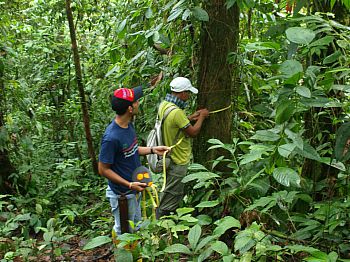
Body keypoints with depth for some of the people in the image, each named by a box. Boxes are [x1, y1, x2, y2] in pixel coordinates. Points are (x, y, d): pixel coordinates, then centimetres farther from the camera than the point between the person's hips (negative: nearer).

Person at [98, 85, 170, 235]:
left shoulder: (128, 125, -3)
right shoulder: (111, 137, -31)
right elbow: (103, 170, -22)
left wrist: (153, 150, 0)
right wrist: (129, 185, -24)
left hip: (134, 191, 9)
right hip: (122, 194, -9)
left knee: (136, 228, 26)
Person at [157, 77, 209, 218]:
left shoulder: (164, 105, 2)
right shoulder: (176, 112, -28)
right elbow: (193, 132, -19)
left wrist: (191, 117, 11)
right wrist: (202, 117, -4)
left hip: (168, 157, 10)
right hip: (178, 162, -10)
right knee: (171, 198, 3)